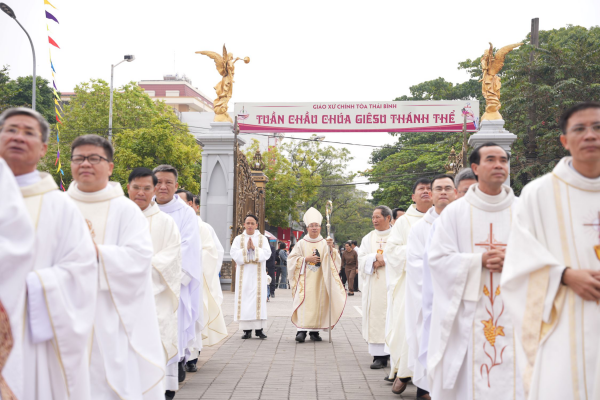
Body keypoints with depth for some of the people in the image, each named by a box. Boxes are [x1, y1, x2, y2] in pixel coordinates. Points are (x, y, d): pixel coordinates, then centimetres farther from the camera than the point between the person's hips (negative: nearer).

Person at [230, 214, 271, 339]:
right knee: (244, 299, -4)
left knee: (258, 299, -5)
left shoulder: (262, 238, 9)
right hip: (244, 273, 0)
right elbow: (233, 253, -2)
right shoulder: (238, 239, 9)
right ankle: (247, 329, -1)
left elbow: (267, 253, -4)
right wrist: (246, 249, -13)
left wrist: (255, 248, -14)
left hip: (258, 274, 0)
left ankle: (259, 329, -2)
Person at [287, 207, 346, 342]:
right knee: (304, 302, -12)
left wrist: (331, 248, -20)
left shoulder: (325, 243, 8)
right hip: (305, 281, -1)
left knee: (319, 303, -1)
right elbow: (292, 259, 2)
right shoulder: (301, 243, 6)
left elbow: (334, 260, -2)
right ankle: (301, 330, -14)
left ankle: (314, 331, 6)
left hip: (320, 280, 1)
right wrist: (307, 259, -9)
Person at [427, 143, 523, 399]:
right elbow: (438, 258, -2)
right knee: (468, 378, 0)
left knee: (514, 378, -1)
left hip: (514, 312, 1)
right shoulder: (454, 212, 4)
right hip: (468, 317, -1)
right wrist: (479, 260, -13)